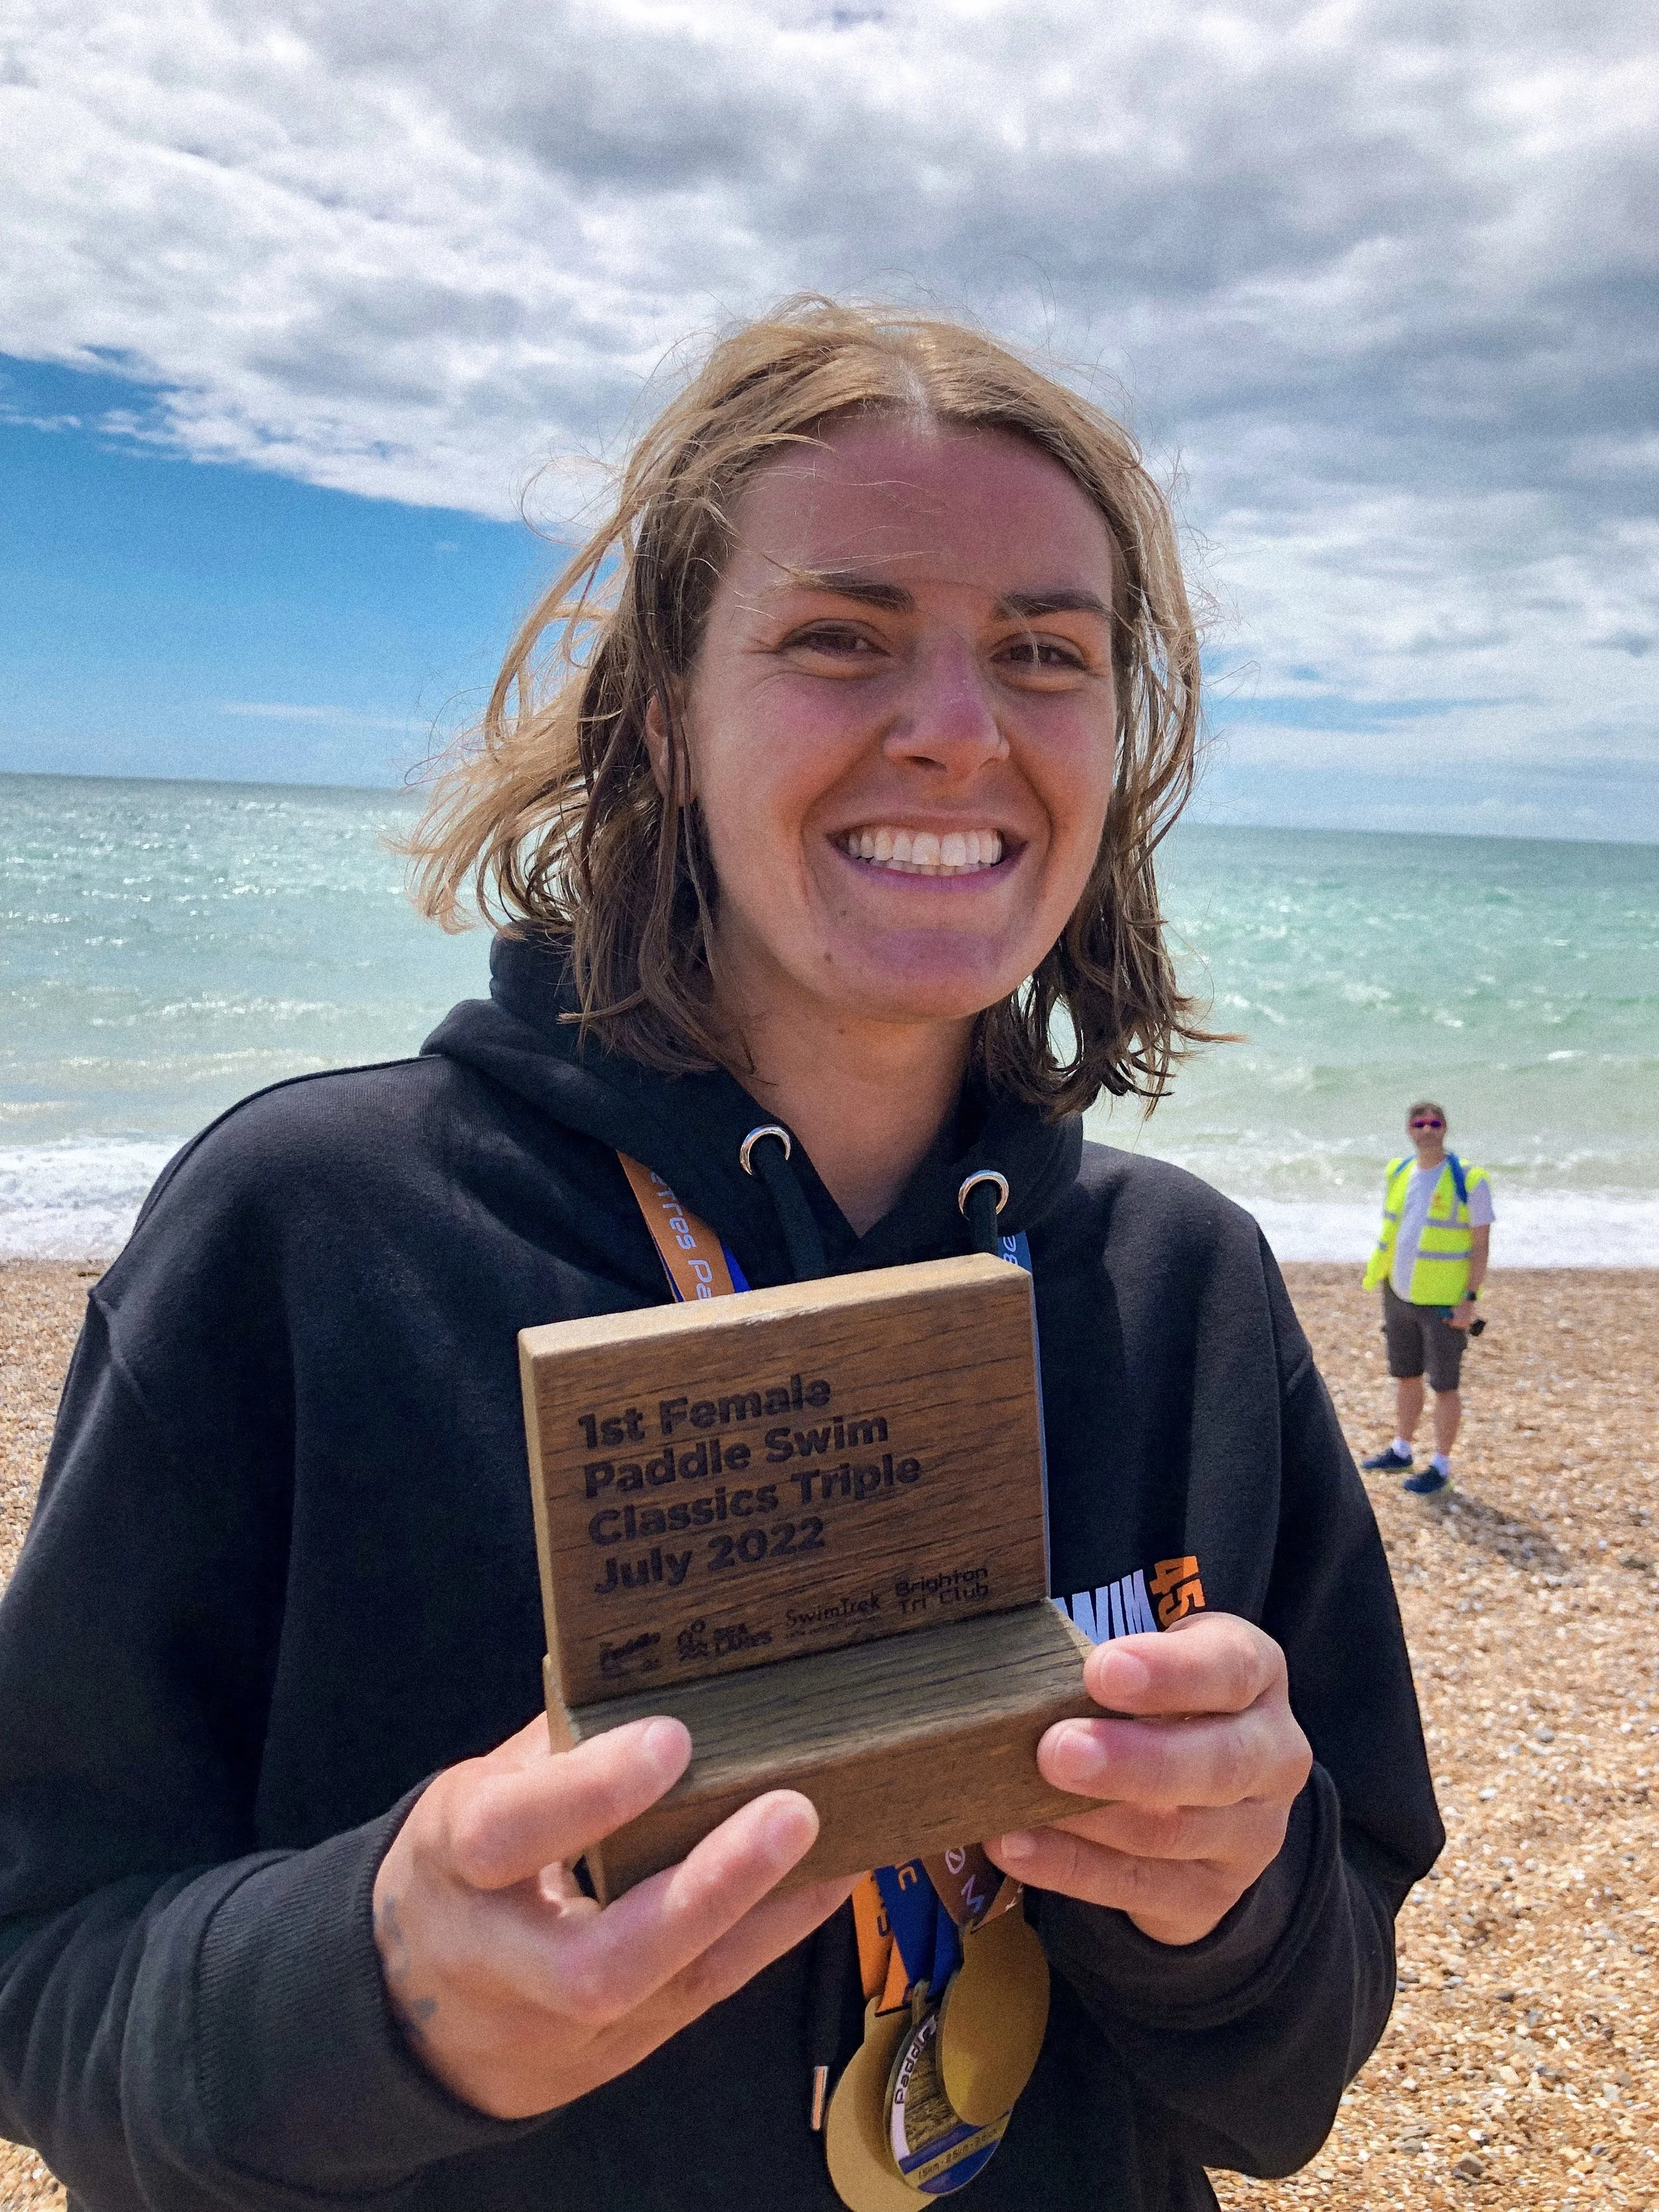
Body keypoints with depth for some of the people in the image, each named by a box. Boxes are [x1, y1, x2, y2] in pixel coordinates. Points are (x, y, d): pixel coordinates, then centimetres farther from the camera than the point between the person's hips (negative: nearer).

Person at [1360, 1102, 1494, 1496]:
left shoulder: (1468, 1180, -12)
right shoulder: (1397, 1173, 5)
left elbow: (1481, 1245, -11)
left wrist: (1470, 1300, -15)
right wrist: (1381, 1281, 14)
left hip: (1444, 1302, -6)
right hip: (1400, 1296, 6)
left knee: (1444, 1386, 3)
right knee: (1406, 1376, 17)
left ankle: (1441, 1467, 15)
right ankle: (1401, 1452, 32)